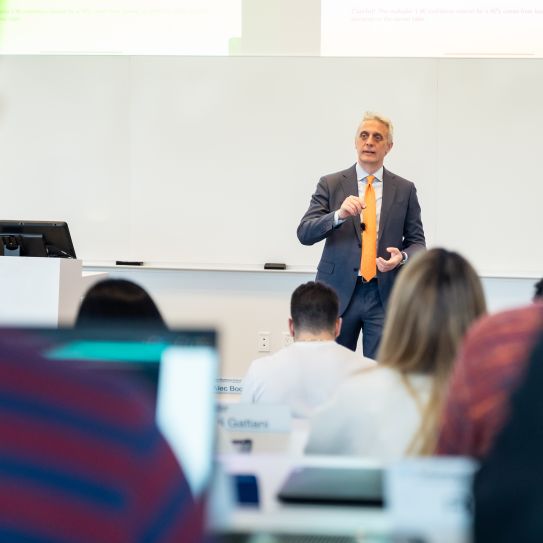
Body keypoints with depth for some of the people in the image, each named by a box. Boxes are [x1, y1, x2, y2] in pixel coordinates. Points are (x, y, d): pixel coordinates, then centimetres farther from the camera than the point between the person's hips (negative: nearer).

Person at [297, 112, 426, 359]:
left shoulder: (404, 189, 7)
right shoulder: (330, 184, 3)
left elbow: (417, 241, 10)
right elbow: (305, 233, -5)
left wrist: (402, 256, -14)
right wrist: (339, 215, -23)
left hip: (384, 294, 1)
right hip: (339, 292, 0)